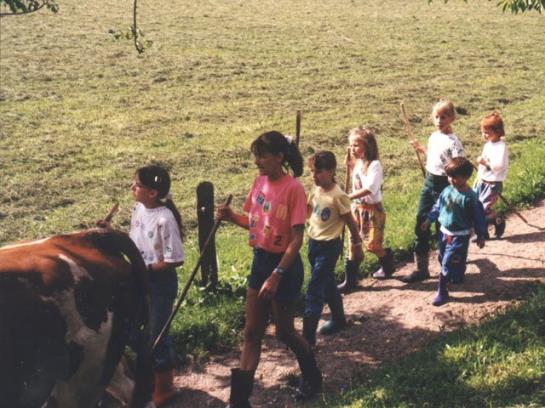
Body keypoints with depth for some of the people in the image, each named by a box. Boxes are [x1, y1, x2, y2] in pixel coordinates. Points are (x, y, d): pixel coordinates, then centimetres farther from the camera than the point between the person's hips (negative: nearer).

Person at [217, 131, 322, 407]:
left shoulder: (293, 188, -20)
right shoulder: (260, 181, 2)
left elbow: (296, 239, -20)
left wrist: (276, 276, -23)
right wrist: (232, 217, -8)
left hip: (284, 265, -7)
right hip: (259, 261, 7)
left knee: (284, 331, 10)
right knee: (252, 332, 9)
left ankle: (312, 377, 38)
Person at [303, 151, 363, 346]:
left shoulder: (338, 196, -20)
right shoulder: (316, 191, 1)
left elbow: (350, 221, -10)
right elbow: (307, 213, 14)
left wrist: (357, 244, -2)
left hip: (329, 247, -7)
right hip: (313, 242, 7)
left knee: (314, 292, -8)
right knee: (327, 285, 22)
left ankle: (308, 336, -3)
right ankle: (338, 319, 42)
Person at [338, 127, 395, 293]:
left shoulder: (374, 165, -18)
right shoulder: (357, 162, 5)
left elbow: (369, 189, -28)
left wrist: (348, 197, -34)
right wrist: (349, 165, 6)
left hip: (372, 210, -7)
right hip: (357, 208, 7)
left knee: (372, 245, 1)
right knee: (354, 243, 7)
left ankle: (387, 263, 32)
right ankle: (350, 280, 11)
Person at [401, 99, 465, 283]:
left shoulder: (453, 142, -15)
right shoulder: (433, 137, 7)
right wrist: (420, 148, 23)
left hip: (444, 185, -7)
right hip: (429, 181, 8)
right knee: (421, 223, 5)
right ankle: (421, 268, 12)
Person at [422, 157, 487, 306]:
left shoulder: (470, 197, -19)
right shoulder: (447, 191, -2)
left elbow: (478, 217, -11)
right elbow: (438, 206, 12)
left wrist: (481, 235, -7)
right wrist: (429, 220, 12)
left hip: (459, 236, -7)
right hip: (444, 232, 7)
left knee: (448, 263, -7)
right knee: (443, 259, 19)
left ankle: (442, 292, 0)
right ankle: (456, 276, 44)